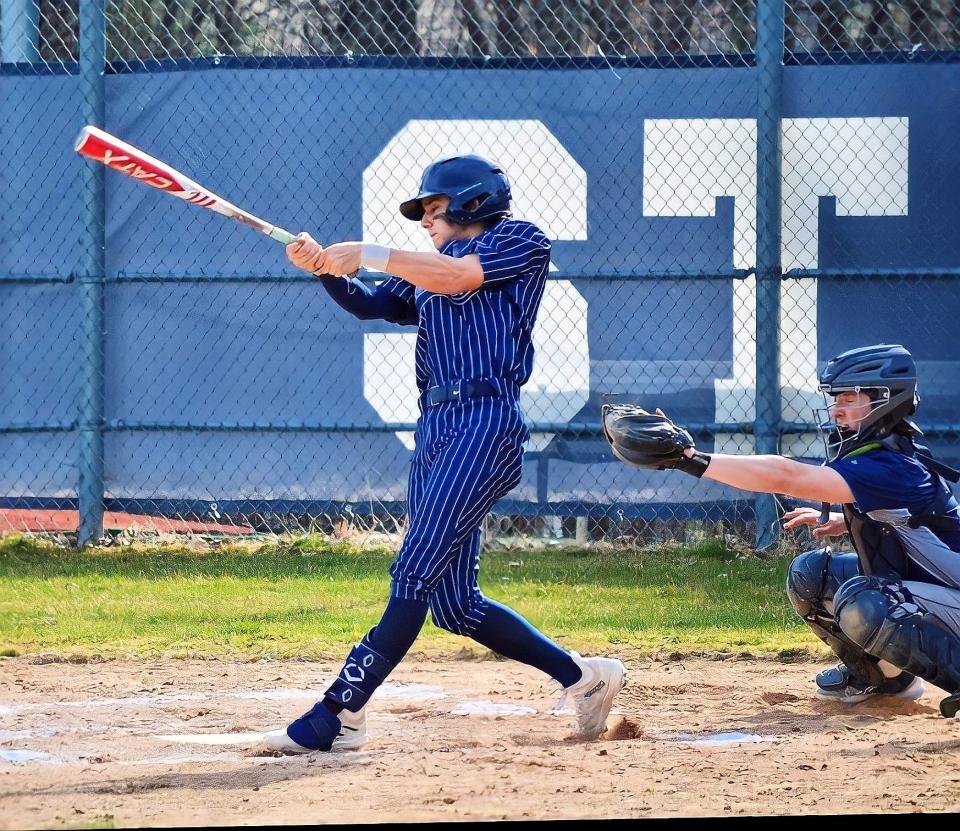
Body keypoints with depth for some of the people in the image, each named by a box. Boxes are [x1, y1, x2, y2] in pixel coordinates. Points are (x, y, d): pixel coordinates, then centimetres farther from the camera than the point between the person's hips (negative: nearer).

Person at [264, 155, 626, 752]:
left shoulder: (521, 241, 5)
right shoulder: (427, 271, 27)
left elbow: (456, 277, -10)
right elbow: (371, 306, 13)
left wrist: (368, 254, -10)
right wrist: (326, 269, -5)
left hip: (486, 423, -9)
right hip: (435, 428, 9)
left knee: (415, 572, -16)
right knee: (453, 603, 5)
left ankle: (341, 712, -22)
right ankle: (583, 676, 16)